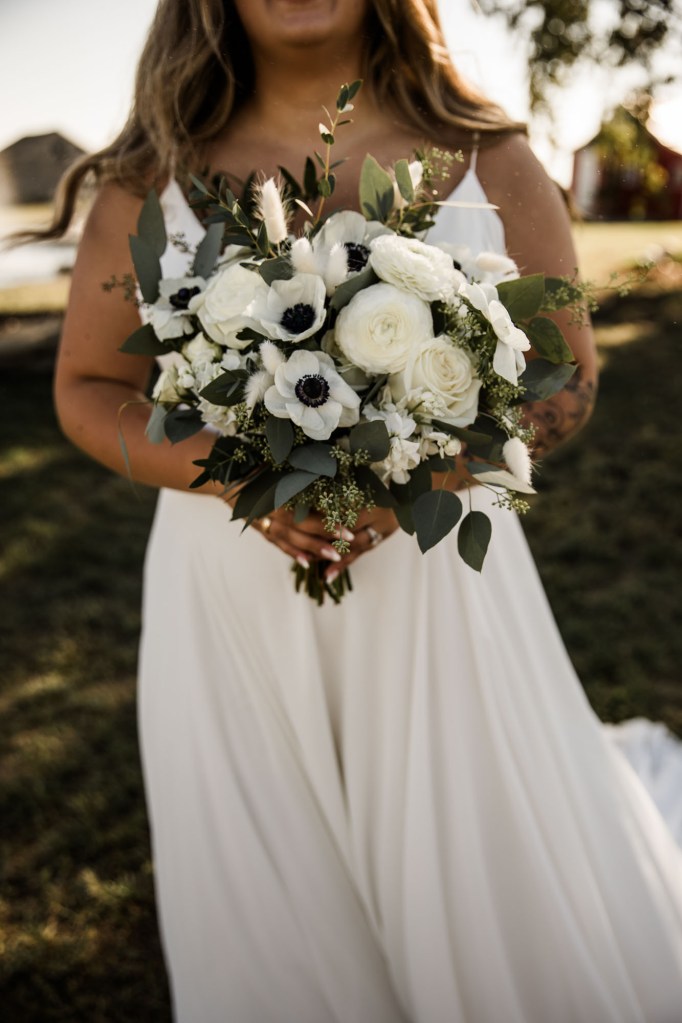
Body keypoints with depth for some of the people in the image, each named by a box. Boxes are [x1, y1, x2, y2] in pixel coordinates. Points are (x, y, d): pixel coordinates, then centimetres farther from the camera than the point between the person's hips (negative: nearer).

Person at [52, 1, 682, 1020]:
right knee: (272, 938, 14)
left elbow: (567, 376, 6)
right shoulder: (151, 182, 1)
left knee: (525, 916, 9)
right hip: (230, 602, 1)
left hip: (438, 590, 1)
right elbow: (87, 388, 7)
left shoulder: (490, 162, 2)